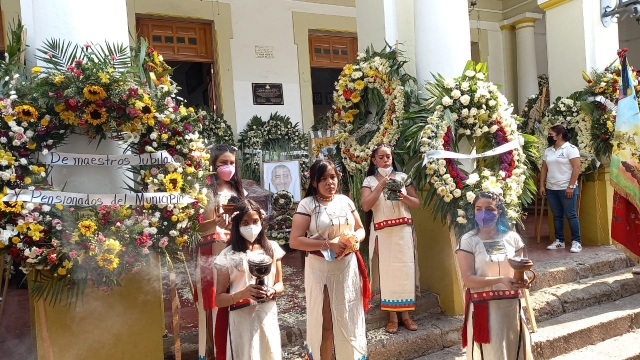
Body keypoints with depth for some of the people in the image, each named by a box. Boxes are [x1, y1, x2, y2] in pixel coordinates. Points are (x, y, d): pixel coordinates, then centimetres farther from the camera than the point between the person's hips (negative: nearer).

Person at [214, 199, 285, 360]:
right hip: (241, 319, -2)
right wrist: (243, 293, -22)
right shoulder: (228, 255, -6)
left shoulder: (272, 248, 2)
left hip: (268, 316, 3)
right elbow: (219, 300, -5)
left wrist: (273, 291, -12)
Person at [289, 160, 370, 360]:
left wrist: (355, 238, -9)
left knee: (349, 319, 15)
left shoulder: (345, 201, 5)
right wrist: (328, 244, -21)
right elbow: (294, 241, -15)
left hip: (348, 267, 4)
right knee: (324, 322, 9)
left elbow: (360, 229, 15)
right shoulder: (307, 204, -9)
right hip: (321, 270, -4)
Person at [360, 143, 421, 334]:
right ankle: (392, 316, 13)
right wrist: (381, 185, -18)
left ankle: (405, 314, 17)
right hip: (382, 232, -2)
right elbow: (366, 206, -12)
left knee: (405, 269, 4)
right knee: (387, 270, 1)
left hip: (403, 230, 2)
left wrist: (404, 197, -12)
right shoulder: (370, 181, 2)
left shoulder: (402, 177, 7)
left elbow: (417, 203, 8)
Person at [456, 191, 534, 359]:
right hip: (484, 308, -4)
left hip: (512, 306, 4)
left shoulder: (512, 238, 1)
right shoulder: (468, 241, -10)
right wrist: (500, 280, -25)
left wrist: (521, 279, -11)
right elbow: (469, 280, -15)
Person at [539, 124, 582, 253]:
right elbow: (544, 169, 14)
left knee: (571, 215, 0)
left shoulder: (570, 149, -8)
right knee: (557, 216, 11)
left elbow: (576, 168, -14)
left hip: (566, 189, -6)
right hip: (551, 189, 6)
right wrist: (542, 185, 8)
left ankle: (576, 242, 8)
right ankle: (559, 241, 19)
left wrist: (571, 186, -18)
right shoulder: (548, 151, 12)